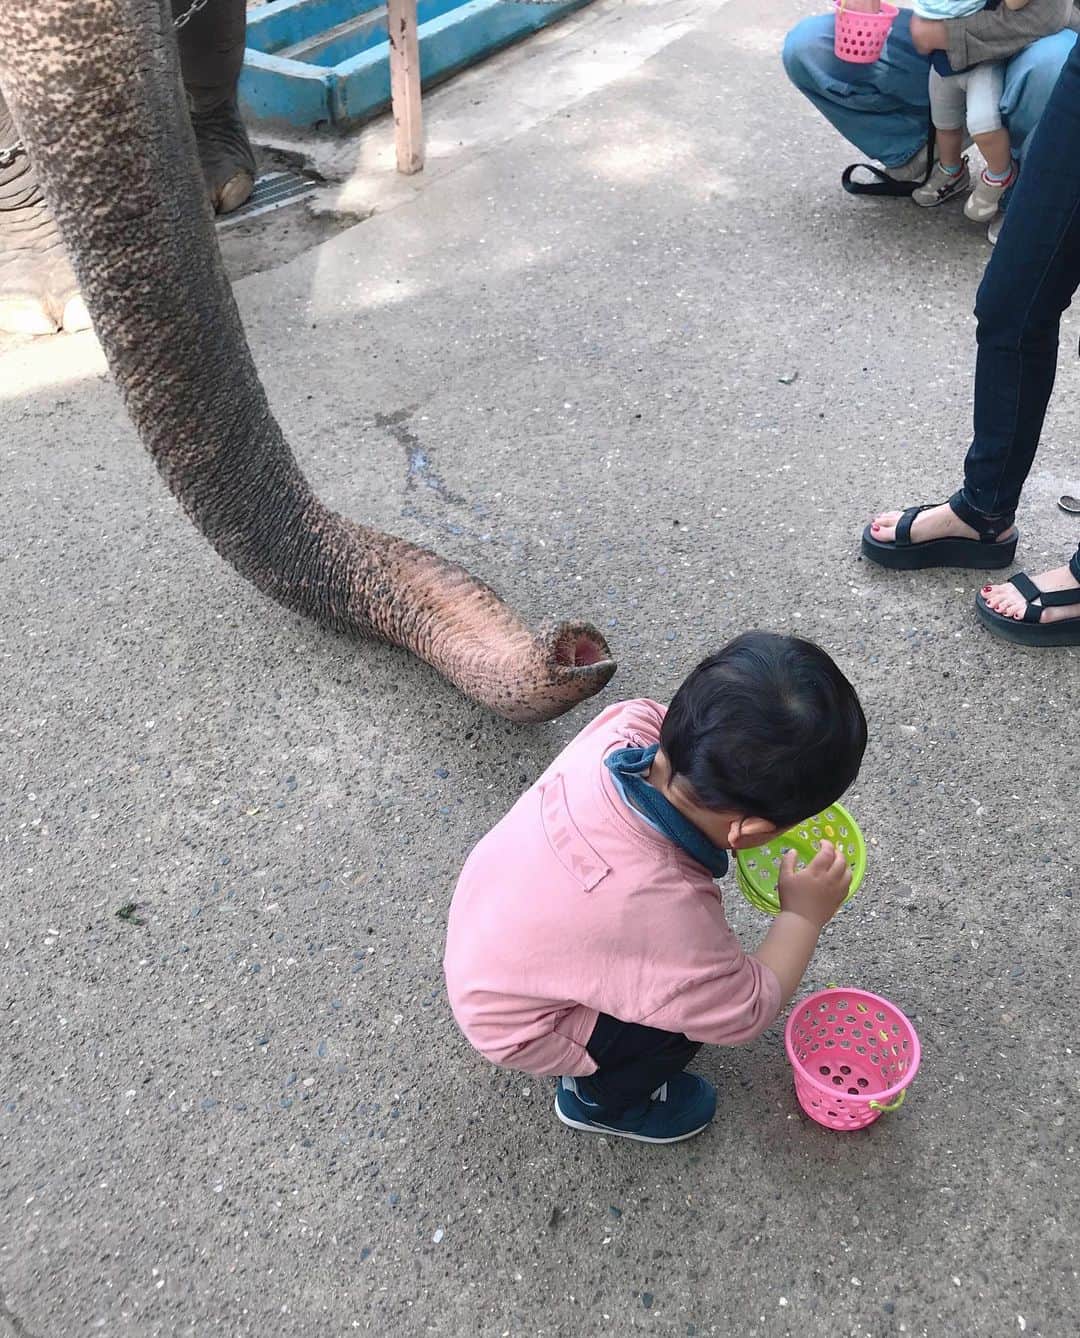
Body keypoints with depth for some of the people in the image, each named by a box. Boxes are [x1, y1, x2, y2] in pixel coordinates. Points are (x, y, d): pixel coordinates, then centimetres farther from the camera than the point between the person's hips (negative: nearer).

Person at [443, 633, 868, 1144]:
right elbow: (745, 1013, -23)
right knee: (703, 995, -7)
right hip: (517, 1029, -6)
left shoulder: (626, 726, -27)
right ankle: (602, 1098, 20)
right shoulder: (663, 909, -42)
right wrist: (804, 915, -13)